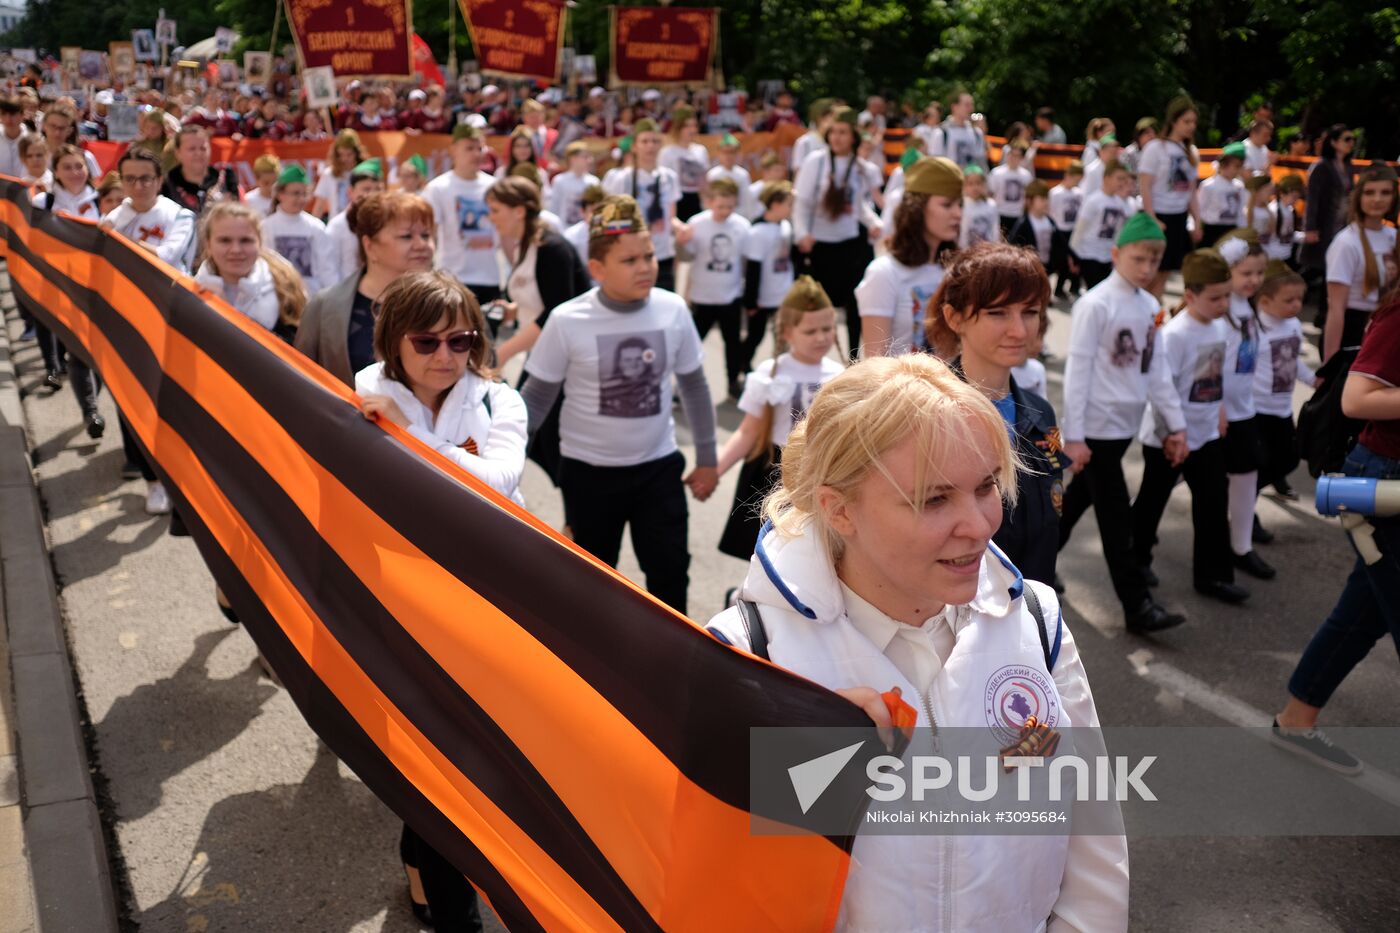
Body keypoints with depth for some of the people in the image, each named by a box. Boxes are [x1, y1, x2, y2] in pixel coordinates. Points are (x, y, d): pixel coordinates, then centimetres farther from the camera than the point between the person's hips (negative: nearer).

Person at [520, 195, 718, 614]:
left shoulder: (673, 311, -8)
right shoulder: (567, 321, -16)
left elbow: (694, 386, 5)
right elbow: (537, 398, -5)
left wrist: (706, 458, 8)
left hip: (659, 466, 2)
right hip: (589, 470, -1)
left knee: (670, 572, 7)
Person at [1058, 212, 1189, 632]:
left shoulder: (1150, 307, 9)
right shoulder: (1095, 304, -13)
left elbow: (1157, 370, 14)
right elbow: (1077, 371, -15)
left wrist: (1175, 424, 11)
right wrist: (1074, 435, -17)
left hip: (1125, 424, 7)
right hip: (1097, 426, -7)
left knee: (1079, 499, 18)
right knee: (1116, 518, -3)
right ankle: (1137, 604, 2)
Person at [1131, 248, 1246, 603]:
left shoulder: (1220, 326, 1)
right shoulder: (1175, 334, -22)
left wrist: (1218, 411, 16)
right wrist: (1171, 437, -20)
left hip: (1207, 433, 6)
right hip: (1168, 437, -6)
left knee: (1213, 504, 6)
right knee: (1152, 500, 12)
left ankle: (1212, 574, 16)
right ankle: (1136, 558, 33)